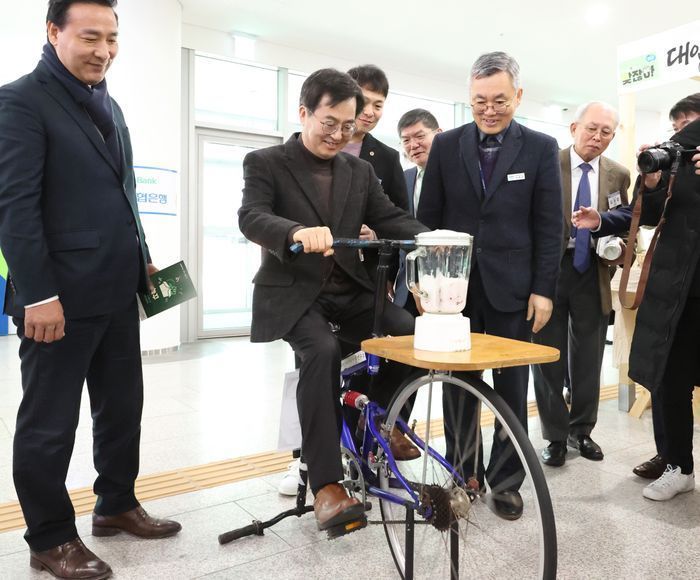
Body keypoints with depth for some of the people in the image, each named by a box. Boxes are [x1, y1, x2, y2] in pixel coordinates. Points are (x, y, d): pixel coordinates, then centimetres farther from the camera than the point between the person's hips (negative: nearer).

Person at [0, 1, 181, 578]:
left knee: (122, 406, 15)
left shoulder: (110, 107, 17)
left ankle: (116, 505, 33)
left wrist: (142, 258, 14)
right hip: (61, 296, -7)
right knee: (49, 424, 6)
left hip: (117, 292, 8)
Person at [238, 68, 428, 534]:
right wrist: (297, 231, -41)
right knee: (323, 352, -32)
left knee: (411, 333, -19)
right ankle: (327, 486, -23)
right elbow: (251, 217, -19)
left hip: (349, 290, 5)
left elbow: (390, 218, 3)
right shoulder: (265, 163, -2)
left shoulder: (360, 170, 13)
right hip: (293, 293, -4)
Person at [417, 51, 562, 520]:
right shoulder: (447, 145, 4)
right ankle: (460, 473, 26)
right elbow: (428, 217, 5)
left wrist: (544, 289, -6)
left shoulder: (541, 148, 2)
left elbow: (550, 226, 0)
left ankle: (507, 480, 24)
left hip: (513, 287, -1)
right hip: (455, 284, 1)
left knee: (512, 388, 8)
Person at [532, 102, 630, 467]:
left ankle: (582, 430, 29)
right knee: (548, 357, 4)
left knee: (587, 358, 11)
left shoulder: (618, 175, 6)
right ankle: (555, 436, 18)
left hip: (592, 274, 3)